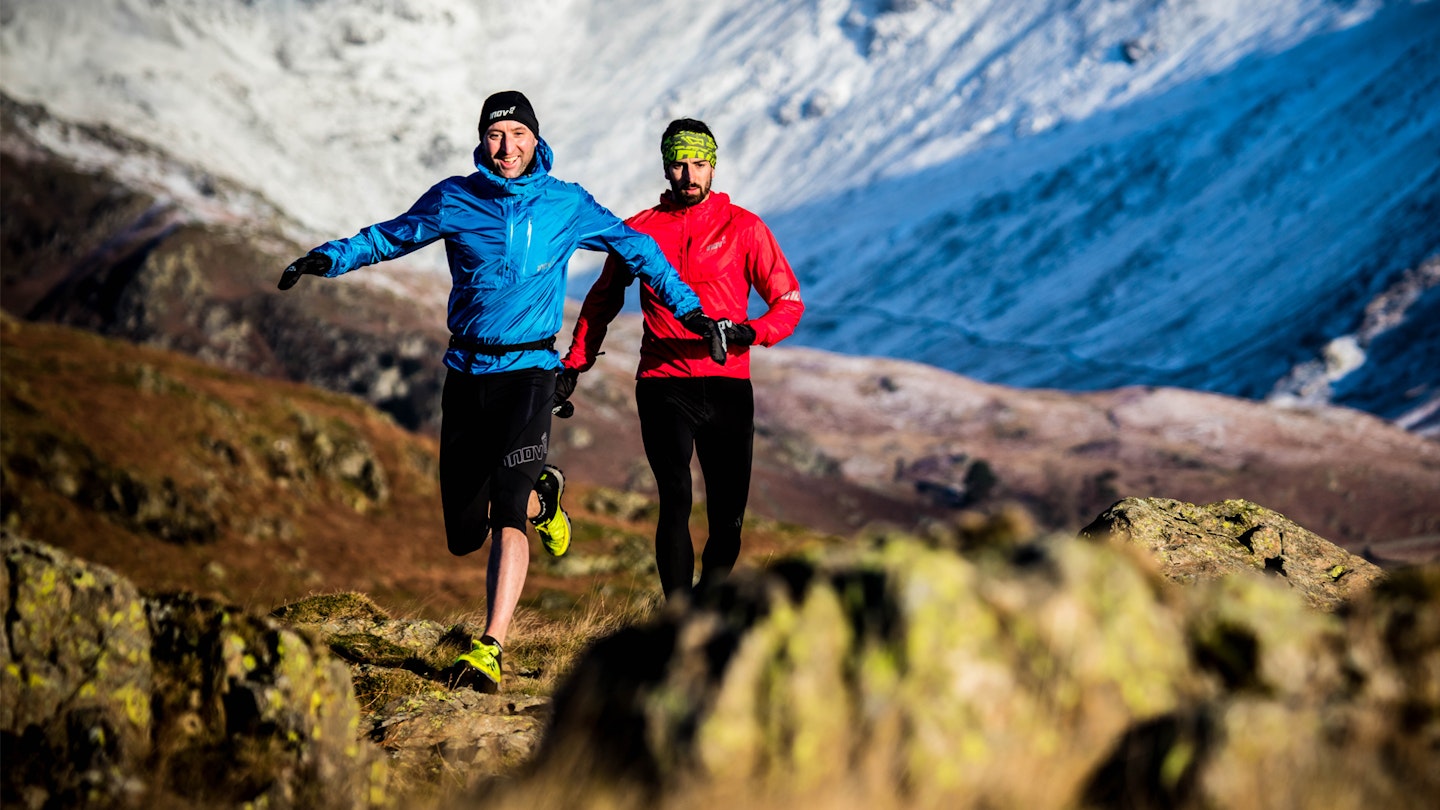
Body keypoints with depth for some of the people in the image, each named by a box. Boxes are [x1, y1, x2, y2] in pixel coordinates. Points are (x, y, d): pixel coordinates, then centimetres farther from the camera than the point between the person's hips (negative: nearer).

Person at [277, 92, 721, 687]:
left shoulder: (566, 204, 2)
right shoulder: (454, 199, 4)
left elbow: (635, 249, 13)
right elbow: (389, 237, 15)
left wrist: (688, 307, 11)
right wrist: (328, 258, 1)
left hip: (529, 370, -3)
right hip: (467, 371, 3)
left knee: (507, 516, -20)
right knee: (464, 536, 6)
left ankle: (491, 649, -20)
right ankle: (541, 494, 38)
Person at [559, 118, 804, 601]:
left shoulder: (744, 227, 5)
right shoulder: (640, 230, 9)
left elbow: (789, 300, 3)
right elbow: (603, 299, 23)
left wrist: (750, 332, -16)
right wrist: (574, 363, 17)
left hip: (728, 387, 1)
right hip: (664, 385, 0)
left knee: (728, 515, 1)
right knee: (676, 502, -14)